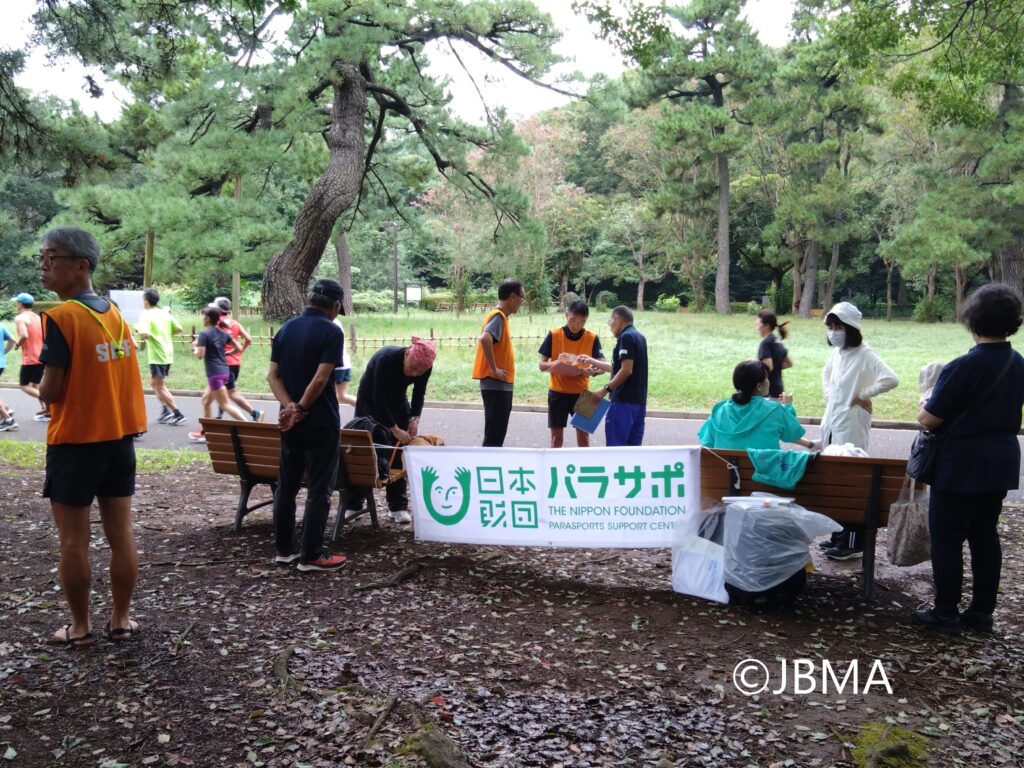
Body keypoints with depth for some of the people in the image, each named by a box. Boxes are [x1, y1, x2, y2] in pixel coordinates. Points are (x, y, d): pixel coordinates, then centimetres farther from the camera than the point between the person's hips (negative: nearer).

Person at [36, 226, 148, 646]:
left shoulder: (61, 317, -16)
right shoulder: (116, 314, 6)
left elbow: (50, 392, -15)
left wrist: (42, 387, 5)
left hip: (75, 442, -6)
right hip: (120, 437, 6)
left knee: (73, 540, 6)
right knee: (121, 534, 10)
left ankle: (80, 627, 16)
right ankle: (121, 620, 19)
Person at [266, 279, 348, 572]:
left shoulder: (285, 329, 8)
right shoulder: (331, 331, -12)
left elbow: (273, 375, 2)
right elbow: (321, 378, -20)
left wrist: (289, 406, -9)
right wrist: (302, 408, -11)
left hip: (289, 420, 7)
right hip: (320, 421, -6)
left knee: (286, 485, 14)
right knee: (319, 489, 1)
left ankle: (284, 550, 20)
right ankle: (311, 555, 3)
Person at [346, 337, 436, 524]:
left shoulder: (425, 367, -21)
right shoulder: (385, 359, -36)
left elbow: (419, 395, -4)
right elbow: (379, 400, -32)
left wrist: (414, 419, -18)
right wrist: (395, 430, -32)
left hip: (397, 403, 4)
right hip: (370, 403, -4)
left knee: (398, 455, -2)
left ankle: (398, 507, 3)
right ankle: (353, 504, 11)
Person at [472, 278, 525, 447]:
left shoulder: (500, 316, 15)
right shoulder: (498, 316, -15)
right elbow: (484, 339, -33)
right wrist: (494, 369, -26)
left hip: (500, 385, 10)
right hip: (496, 384, -10)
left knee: (497, 434, 14)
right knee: (494, 435, -7)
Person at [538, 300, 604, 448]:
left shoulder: (592, 338, -5)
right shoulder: (554, 335, -6)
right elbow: (542, 365, -4)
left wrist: (591, 369, -30)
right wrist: (555, 363, -27)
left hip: (581, 392, 0)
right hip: (558, 392, 0)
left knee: (583, 436, 2)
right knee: (557, 437, 4)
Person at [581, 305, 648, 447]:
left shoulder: (626, 337, -11)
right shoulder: (639, 336, 17)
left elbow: (626, 370, -20)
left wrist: (606, 389, -15)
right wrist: (592, 361, 30)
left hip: (624, 400, -9)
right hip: (639, 401, 9)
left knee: (615, 446, -5)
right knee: (634, 447, 9)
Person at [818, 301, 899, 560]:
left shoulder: (865, 354, -14)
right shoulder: (837, 352, 11)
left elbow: (890, 380, -27)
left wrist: (862, 395, -17)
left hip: (851, 427, -8)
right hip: (831, 423, 8)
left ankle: (853, 542, 2)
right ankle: (839, 535, 24)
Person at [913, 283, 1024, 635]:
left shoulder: (964, 367, -21)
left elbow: (929, 419, -17)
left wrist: (923, 408, 3)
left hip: (961, 464, -7)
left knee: (947, 537, 3)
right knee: (986, 535, 15)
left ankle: (946, 613, 10)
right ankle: (982, 611, 23)